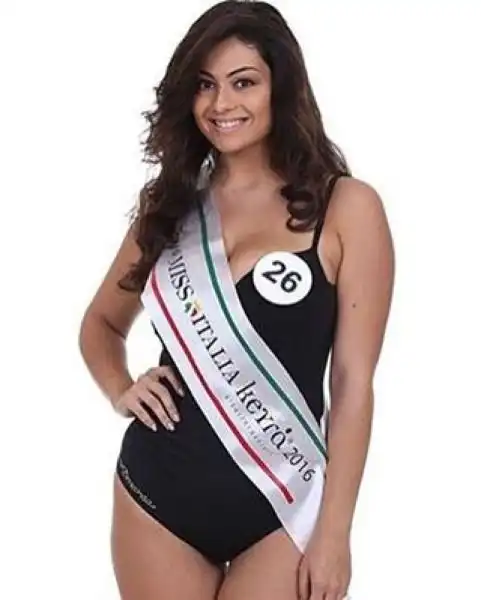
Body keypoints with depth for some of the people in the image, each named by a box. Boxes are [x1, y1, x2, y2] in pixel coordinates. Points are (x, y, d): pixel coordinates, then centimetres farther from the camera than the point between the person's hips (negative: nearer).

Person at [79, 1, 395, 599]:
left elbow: (353, 383, -7)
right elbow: (102, 322, 21)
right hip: (157, 488, 4)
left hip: (280, 505, -3)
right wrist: (120, 389, 1)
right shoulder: (169, 202, 7)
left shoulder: (346, 207, -6)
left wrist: (333, 531, -9)